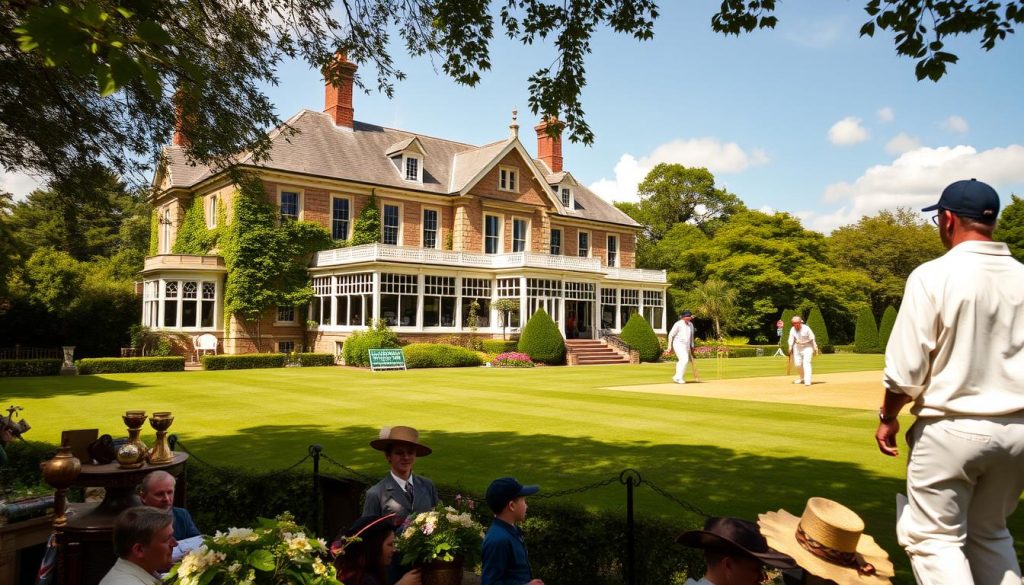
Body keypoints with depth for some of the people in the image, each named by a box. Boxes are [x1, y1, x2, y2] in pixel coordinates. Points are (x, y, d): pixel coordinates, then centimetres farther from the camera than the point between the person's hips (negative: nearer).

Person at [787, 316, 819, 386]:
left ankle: (807, 381, -21)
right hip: (797, 347, 5)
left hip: (807, 347, -5)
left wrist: (815, 348, -13)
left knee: (806, 363, -16)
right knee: (797, 364, 9)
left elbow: (812, 338, -12)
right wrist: (790, 348, -16)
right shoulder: (792, 330, -4)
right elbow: (791, 339, -4)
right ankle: (802, 378, 32)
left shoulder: (806, 328, -16)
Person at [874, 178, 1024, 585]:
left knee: (933, 536, 7)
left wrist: (888, 418, 1)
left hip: (950, 429, -6)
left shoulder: (933, 275, -12)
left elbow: (906, 369, -14)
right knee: (990, 535, 22)